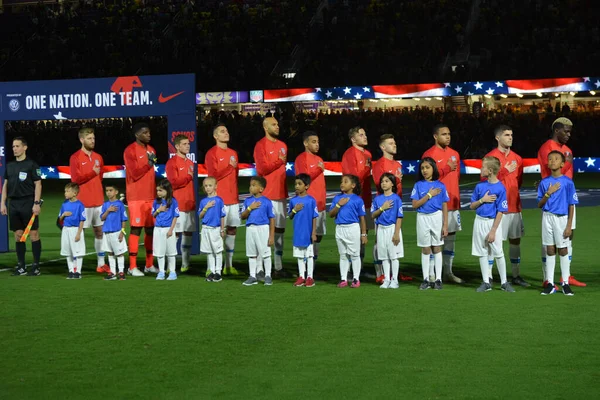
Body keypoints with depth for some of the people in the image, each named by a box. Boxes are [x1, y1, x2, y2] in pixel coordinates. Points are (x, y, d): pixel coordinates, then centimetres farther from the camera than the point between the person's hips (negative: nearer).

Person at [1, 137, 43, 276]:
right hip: (13, 204, 6)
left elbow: (38, 184, -6)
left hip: (28, 203, -6)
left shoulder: (31, 164, -3)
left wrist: (36, 203, -13)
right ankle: (21, 267, 12)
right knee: (18, 235, 7)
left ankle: (36, 266, 0)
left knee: (33, 234, -4)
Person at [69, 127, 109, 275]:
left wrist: (98, 192, 15)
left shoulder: (98, 157, 13)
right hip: (83, 202, -6)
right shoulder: (75, 158, -6)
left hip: (98, 201, 6)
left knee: (100, 231, 8)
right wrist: (92, 173, -15)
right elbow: (75, 179, -13)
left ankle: (101, 264, 14)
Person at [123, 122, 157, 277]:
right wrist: (148, 164, -19)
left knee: (150, 229, 8)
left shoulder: (151, 150, 14)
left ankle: (150, 265, 16)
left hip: (151, 196, 7)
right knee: (136, 229, -7)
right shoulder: (130, 151, -9)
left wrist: (157, 192, 16)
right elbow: (134, 174, -15)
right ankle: (132, 267, -3)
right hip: (136, 197, -7)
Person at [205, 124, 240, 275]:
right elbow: (213, 176, -14)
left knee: (232, 230, 6)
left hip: (233, 199, 7)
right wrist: (229, 167, -9)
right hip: (219, 199, -7)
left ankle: (229, 266, 12)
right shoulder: (212, 154, -5)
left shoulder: (233, 153, 15)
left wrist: (235, 193, 16)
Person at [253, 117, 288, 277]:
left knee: (280, 228, 8)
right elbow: (261, 169, -16)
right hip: (266, 195, -7)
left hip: (281, 194, 7)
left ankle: (278, 266, 14)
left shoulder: (282, 146, 15)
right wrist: (279, 162, -12)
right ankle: (260, 267, -3)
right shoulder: (261, 145, -7)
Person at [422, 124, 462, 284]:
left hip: (453, 204, 7)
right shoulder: (429, 155, -8)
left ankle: (448, 272, 17)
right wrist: (446, 169, -19)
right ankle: (430, 275, -1)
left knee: (451, 237, 10)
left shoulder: (454, 154, 13)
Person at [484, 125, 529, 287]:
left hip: (515, 205, 6)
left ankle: (516, 275, 15)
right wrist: (505, 171, -15)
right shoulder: (491, 157, -6)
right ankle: (488, 276, 2)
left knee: (515, 239, 8)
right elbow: (485, 179, -14)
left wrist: (511, 192, 12)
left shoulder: (517, 158, 12)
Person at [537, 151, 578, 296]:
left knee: (563, 250, 1)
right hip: (547, 218, 3)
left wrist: (569, 226, -7)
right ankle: (550, 284, 10)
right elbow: (539, 204, 5)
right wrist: (548, 193, -12)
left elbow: (571, 205, -3)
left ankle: (565, 283, 8)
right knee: (550, 251, 7)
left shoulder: (567, 182, -5)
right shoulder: (544, 182, 4)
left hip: (562, 218, -3)